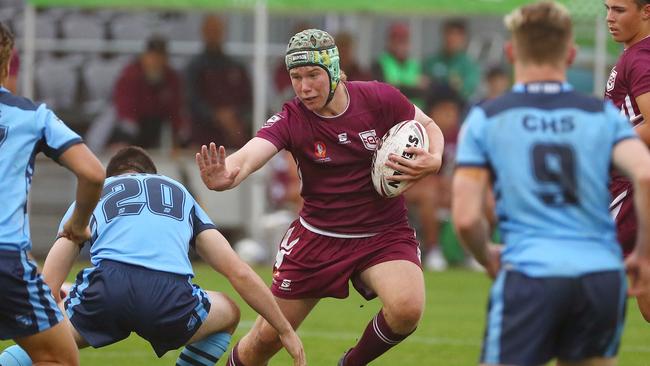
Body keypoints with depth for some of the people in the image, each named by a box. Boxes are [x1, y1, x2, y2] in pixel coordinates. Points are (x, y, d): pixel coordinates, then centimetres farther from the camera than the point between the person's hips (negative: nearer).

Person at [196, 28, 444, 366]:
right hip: (317, 235, 0)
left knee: (406, 309, -29)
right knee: (267, 337, 3)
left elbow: (429, 126, 6)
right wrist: (224, 177, -57)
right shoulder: (290, 120, -14)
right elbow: (251, 154, -33)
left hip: (384, 234, 0)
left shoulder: (379, 98, -12)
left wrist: (433, 160, -17)